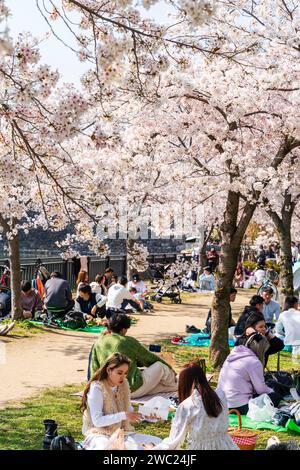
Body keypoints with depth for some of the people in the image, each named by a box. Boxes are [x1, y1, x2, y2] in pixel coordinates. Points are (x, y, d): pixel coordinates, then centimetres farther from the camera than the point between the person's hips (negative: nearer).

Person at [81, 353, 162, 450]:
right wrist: (123, 415, -27)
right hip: (100, 434, -7)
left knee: (157, 442, -11)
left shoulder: (124, 385, 6)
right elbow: (97, 421, -19)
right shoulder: (96, 388, -14)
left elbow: (129, 411, 12)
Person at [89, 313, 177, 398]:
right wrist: (169, 368, 21)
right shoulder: (129, 342, -8)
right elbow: (149, 358, 6)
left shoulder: (99, 342, 3)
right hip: (133, 390, -6)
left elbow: (94, 369, 7)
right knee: (160, 366, 10)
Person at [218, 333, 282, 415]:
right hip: (239, 407, -9)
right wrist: (272, 391, 14)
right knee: (276, 396, 3)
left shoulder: (232, 355, 10)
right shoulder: (254, 362, -14)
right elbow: (261, 389, -7)